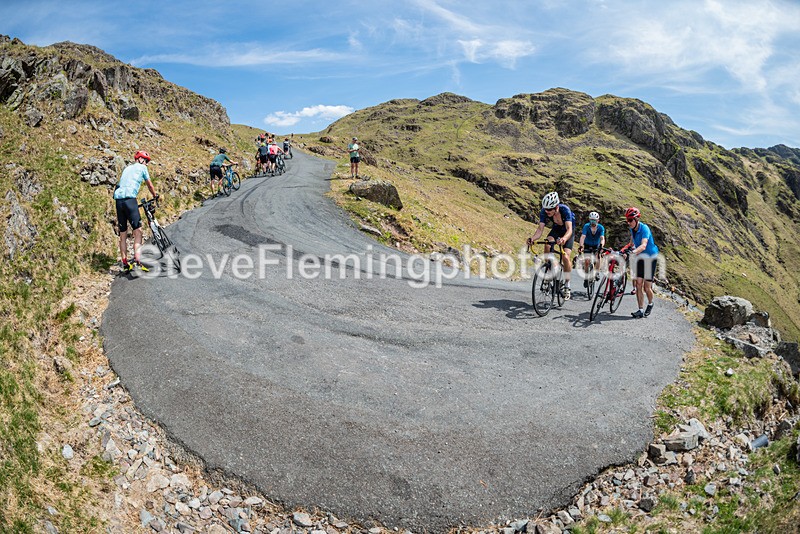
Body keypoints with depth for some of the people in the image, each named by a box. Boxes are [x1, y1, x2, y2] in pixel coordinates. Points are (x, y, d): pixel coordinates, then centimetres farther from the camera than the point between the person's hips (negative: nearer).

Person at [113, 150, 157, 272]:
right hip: (130, 199, -7)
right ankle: (137, 261, -21)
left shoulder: (127, 168, 29)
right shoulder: (141, 167, 9)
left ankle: (125, 264, 11)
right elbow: (150, 185, 16)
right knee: (138, 231, -8)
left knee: (123, 234, 9)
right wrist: (155, 196, 35)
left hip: (118, 200, 7)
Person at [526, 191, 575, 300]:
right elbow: (540, 229, -28)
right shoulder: (544, 212, -27)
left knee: (565, 257, -19)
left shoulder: (565, 210, -36)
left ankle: (567, 286, -2)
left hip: (567, 232, -3)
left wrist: (564, 239, -66)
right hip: (556, 230, 3)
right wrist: (532, 239, -49)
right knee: (547, 246, -27)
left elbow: (569, 229, -45)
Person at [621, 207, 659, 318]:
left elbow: (643, 246, -41)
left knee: (646, 287, -3)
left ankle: (650, 304, 27)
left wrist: (633, 252, -56)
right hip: (639, 257, 6)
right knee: (638, 284, -5)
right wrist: (626, 249, 7)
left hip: (650, 258, -6)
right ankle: (641, 310, -1)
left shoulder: (644, 228, -24)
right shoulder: (632, 229, -2)